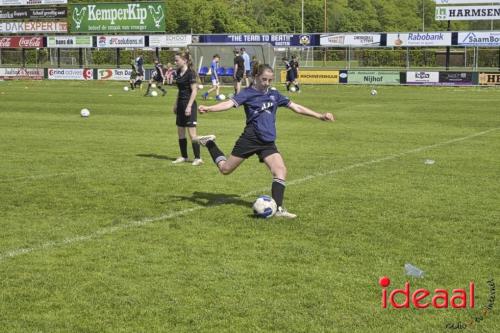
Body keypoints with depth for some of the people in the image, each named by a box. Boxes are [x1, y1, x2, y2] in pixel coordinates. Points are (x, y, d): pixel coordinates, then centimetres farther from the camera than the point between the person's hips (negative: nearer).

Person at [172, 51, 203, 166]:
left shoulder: (190, 73, -14)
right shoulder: (179, 73, 11)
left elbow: (194, 91, -17)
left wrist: (189, 106, -21)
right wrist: (176, 104, 20)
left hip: (189, 105, -9)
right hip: (181, 104, 9)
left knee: (192, 133, -7)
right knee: (180, 132, 11)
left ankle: (198, 158, -2)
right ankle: (184, 157, 20)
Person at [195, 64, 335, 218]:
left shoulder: (274, 95, 11)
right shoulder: (248, 93, -5)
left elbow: (297, 108, 15)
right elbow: (230, 103, -21)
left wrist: (320, 116, 14)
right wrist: (208, 108, -39)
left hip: (268, 143, 4)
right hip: (250, 139, -4)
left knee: (281, 171, -13)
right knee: (225, 168, 5)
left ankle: (277, 208, -8)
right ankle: (209, 143, 31)